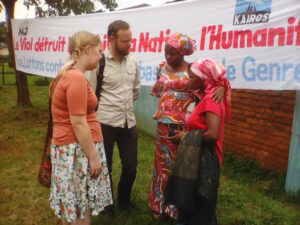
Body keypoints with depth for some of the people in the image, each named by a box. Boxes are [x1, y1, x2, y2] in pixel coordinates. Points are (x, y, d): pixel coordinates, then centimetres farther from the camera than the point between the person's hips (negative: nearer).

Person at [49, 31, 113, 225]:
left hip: (70, 146, 10)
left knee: (72, 204, 20)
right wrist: (93, 157, -17)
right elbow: (78, 123, -22)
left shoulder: (69, 74, 11)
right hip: (77, 149, -10)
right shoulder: (76, 78, -19)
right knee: (81, 207, 5)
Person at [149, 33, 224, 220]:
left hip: (185, 125, -3)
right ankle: (161, 204, 29)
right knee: (164, 163, 12)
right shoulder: (162, 68, 6)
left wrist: (221, 88, -30)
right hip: (164, 125, 4)